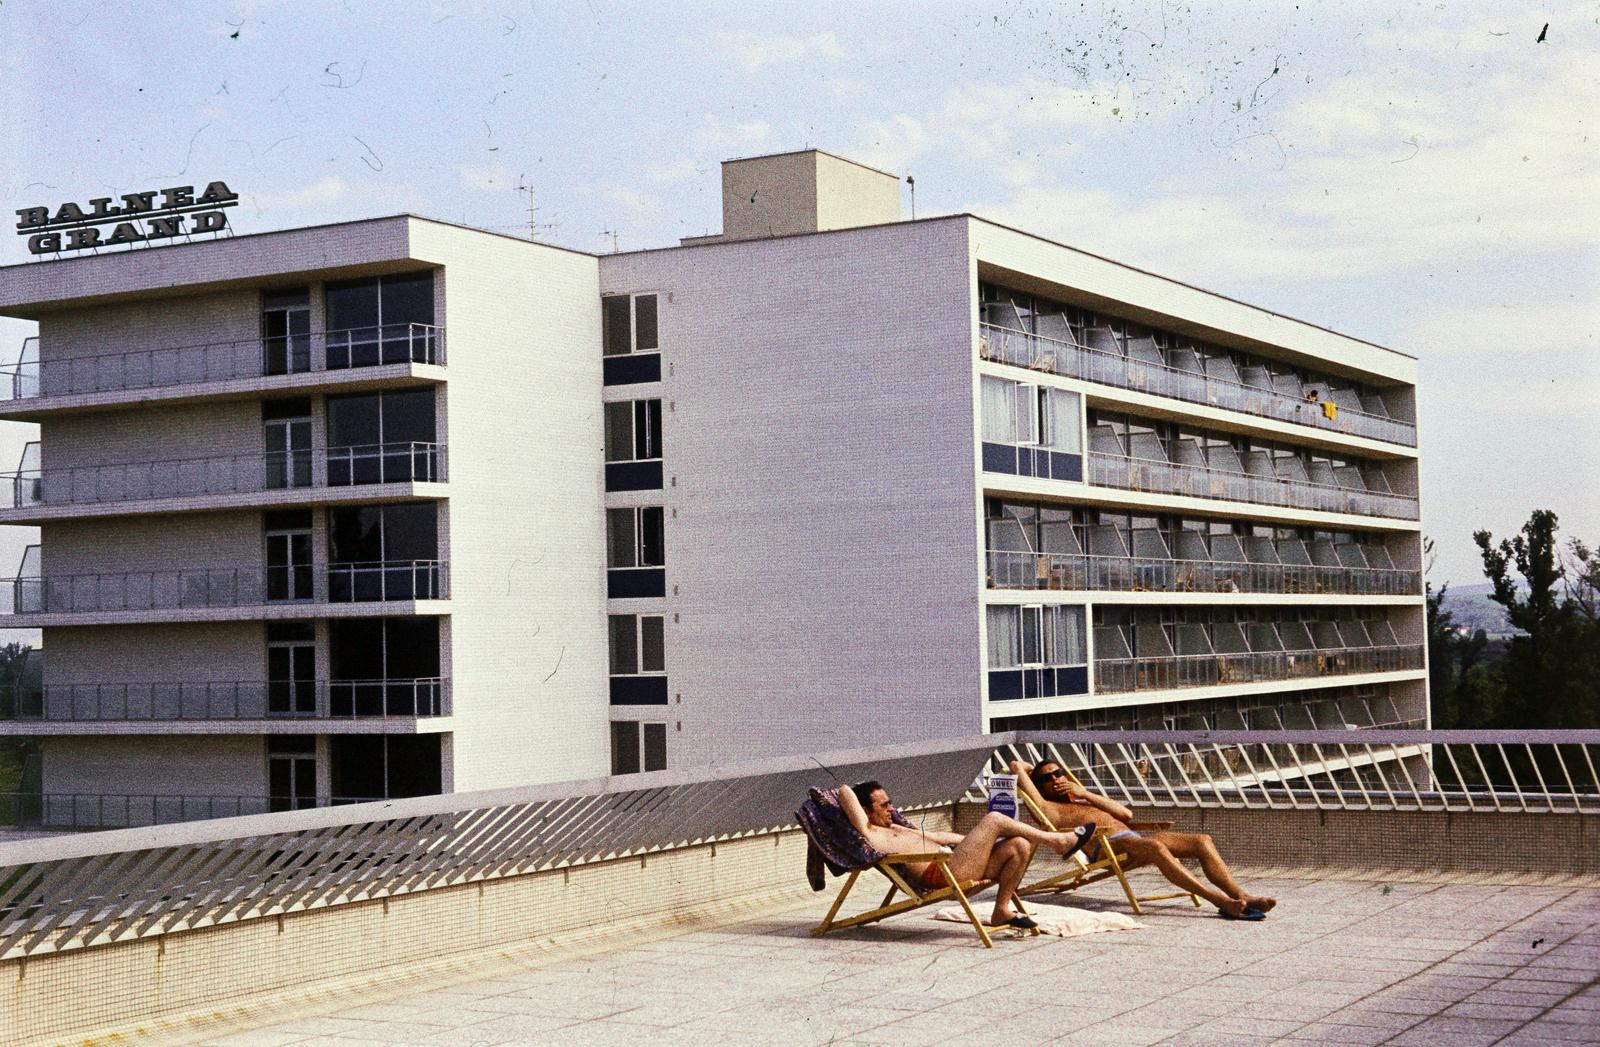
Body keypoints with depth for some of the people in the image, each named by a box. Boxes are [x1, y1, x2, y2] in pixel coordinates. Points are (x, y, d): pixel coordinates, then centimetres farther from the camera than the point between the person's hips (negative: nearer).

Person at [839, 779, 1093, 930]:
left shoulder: (894, 829, 30)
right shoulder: (869, 834, -1)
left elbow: (934, 836, 35)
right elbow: (845, 793, -11)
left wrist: (977, 841, 32)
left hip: (954, 862, 10)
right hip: (941, 872, -10)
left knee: (1020, 846, -2)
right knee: (994, 819, -12)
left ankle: (1002, 910, 1)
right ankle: (1056, 841, 1)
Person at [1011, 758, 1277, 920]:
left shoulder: (1082, 803, 36)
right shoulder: (1049, 809, 14)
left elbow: (1126, 814, 23)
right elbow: (1016, 766, 8)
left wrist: (1085, 794, 18)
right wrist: (1024, 768, 33)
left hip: (1133, 837, 9)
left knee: (1202, 841, -8)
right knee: (1155, 847, -38)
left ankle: (1241, 896, -20)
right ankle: (1219, 900, -43)